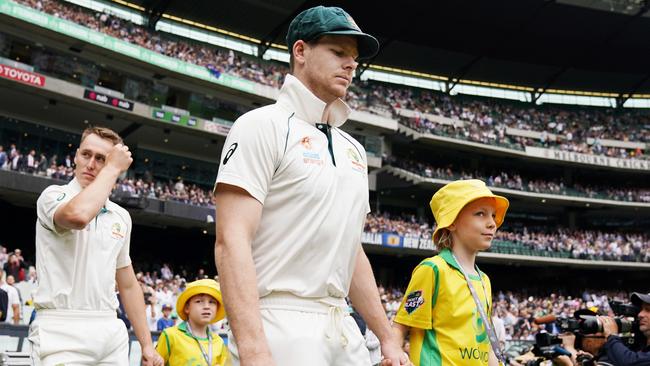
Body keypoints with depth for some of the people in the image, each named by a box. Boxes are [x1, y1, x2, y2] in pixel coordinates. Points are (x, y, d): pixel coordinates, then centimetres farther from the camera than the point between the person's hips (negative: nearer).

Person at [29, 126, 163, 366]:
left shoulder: (121, 216, 14)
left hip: (112, 335, 6)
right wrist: (113, 167, -14)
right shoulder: (54, 196, -2)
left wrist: (147, 345, 15)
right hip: (62, 333, -5)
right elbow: (79, 215, -28)